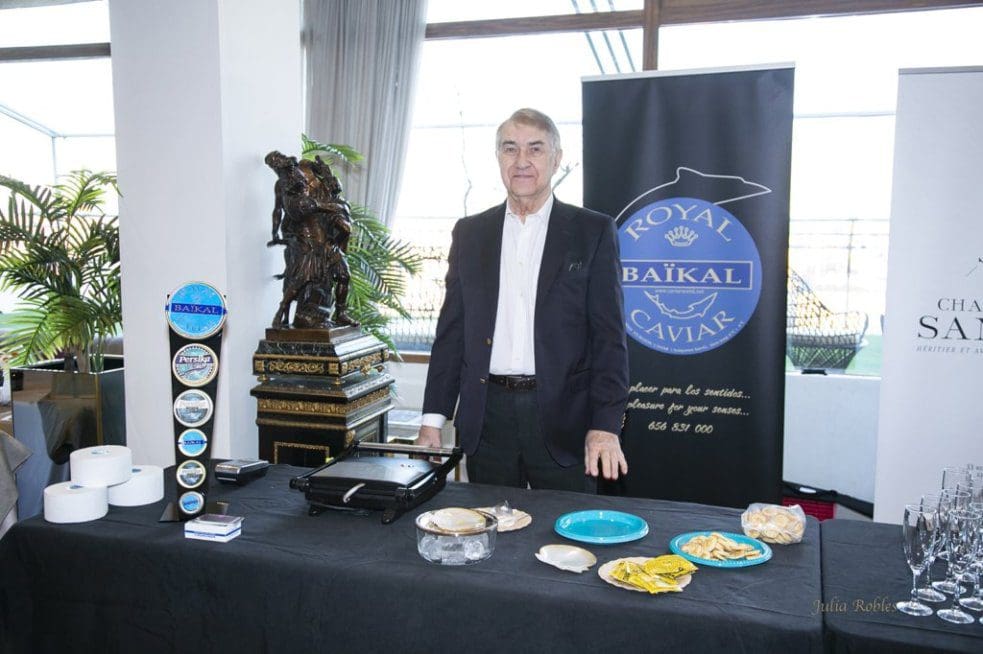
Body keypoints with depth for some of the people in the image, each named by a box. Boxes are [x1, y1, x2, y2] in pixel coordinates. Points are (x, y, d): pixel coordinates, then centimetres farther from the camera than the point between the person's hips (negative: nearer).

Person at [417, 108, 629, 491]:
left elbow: (608, 336, -2)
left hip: (562, 418, -2)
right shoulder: (470, 233, 10)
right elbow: (451, 331, 10)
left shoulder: (593, 231, 2)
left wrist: (605, 426, -12)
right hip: (486, 418, 3)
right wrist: (433, 421, 4)